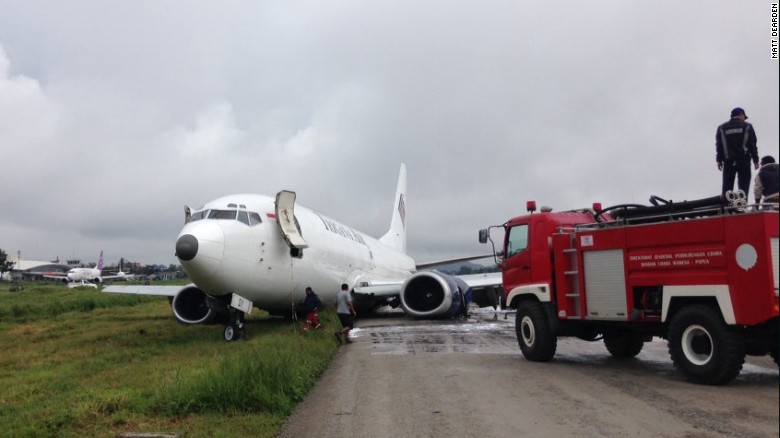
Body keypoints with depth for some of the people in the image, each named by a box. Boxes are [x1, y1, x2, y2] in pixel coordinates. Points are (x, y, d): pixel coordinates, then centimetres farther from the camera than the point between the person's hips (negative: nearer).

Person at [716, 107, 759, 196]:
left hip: (728, 161, 2)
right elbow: (753, 145, 3)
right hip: (744, 161, -1)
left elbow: (719, 145, 6)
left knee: (727, 186, 2)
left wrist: (719, 160, 8)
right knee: (743, 185, 0)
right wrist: (755, 160, 6)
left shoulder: (721, 128, 9)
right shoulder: (747, 127, 5)